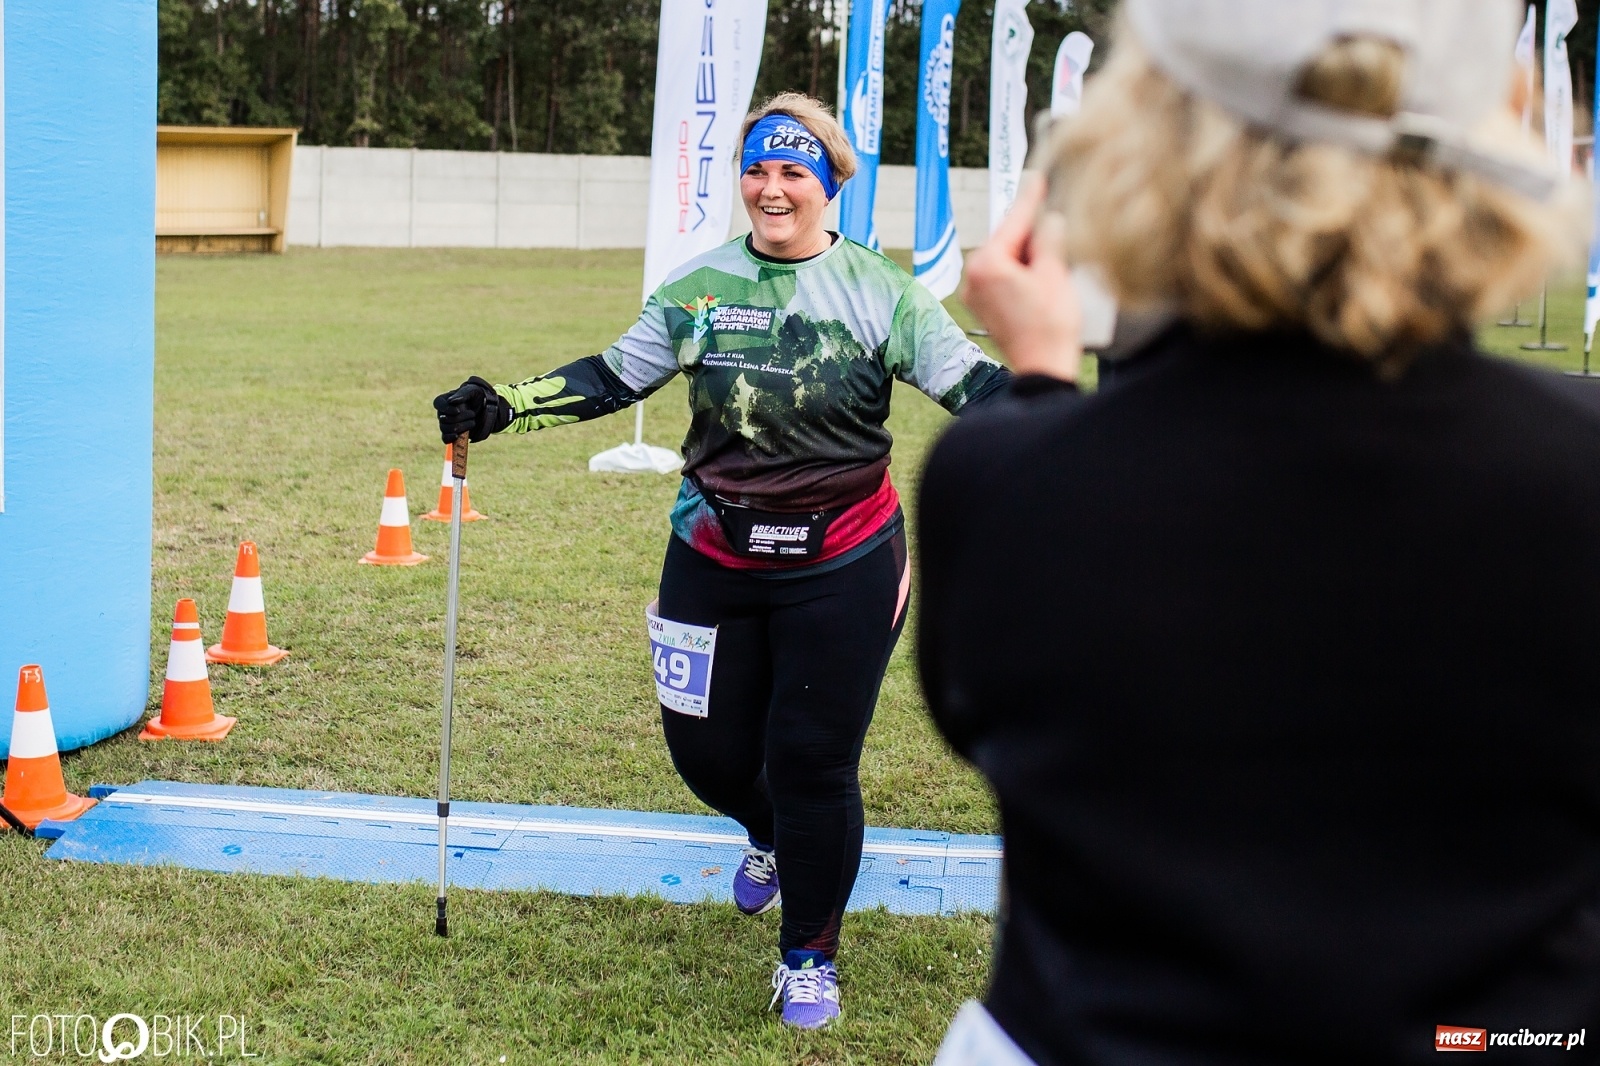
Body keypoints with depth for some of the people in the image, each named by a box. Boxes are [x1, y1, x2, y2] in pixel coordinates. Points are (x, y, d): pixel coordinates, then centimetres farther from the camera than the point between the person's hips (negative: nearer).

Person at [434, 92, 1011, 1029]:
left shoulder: (878, 291, -8)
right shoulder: (701, 287, 2)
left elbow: (970, 381, -13)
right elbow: (610, 378, 6)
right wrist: (502, 409, -3)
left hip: (841, 566, -3)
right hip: (715, 559, 4)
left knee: (813, 761, 1)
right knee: (706, 747, 11)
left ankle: (810, 954, 25)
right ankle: (772, 836, 49)